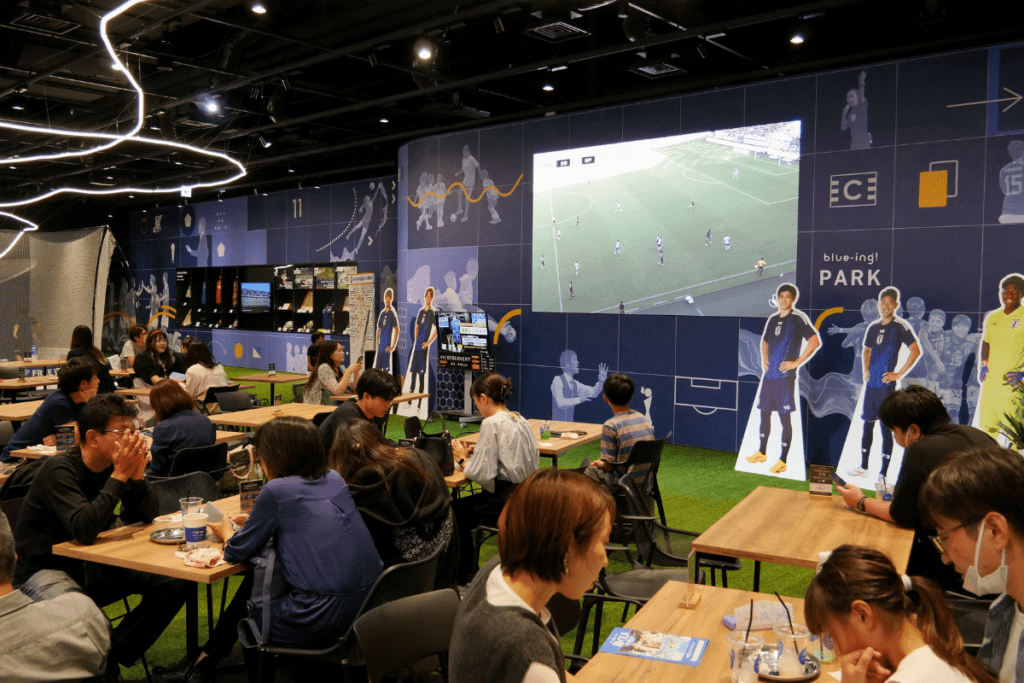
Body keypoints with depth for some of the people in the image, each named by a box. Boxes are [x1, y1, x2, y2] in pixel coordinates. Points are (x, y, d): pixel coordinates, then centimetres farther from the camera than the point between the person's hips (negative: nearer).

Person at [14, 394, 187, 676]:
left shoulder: (115, 463, -2)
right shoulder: (59, 470, -22)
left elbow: (146, 516, 0)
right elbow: (84, 530, -34)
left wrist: (137, 474, -18)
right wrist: (120, 475, -31)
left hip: (89, 563, 7)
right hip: (44, 570, -7)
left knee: (172, 586, -8)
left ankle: (112, 658, -1)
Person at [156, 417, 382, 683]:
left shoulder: (277, 491, -11)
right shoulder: (335, 479, 8)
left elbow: (238, 552, 1)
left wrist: (226, 532, 21)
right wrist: (257, 521, 25)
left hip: (322, 622, -7)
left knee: (249, 590, 21)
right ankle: (206, 661, 38)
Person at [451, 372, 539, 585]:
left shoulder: (492, 423, -16)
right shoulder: (521, 421, 10)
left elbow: (482, 474, -19)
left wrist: (463, 460, 0)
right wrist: (478, 452, 14)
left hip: (507, 502, -9)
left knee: (455, 510, 11)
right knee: (463, 505, 21)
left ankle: (462, 576, 25)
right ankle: (467, 569, 28)